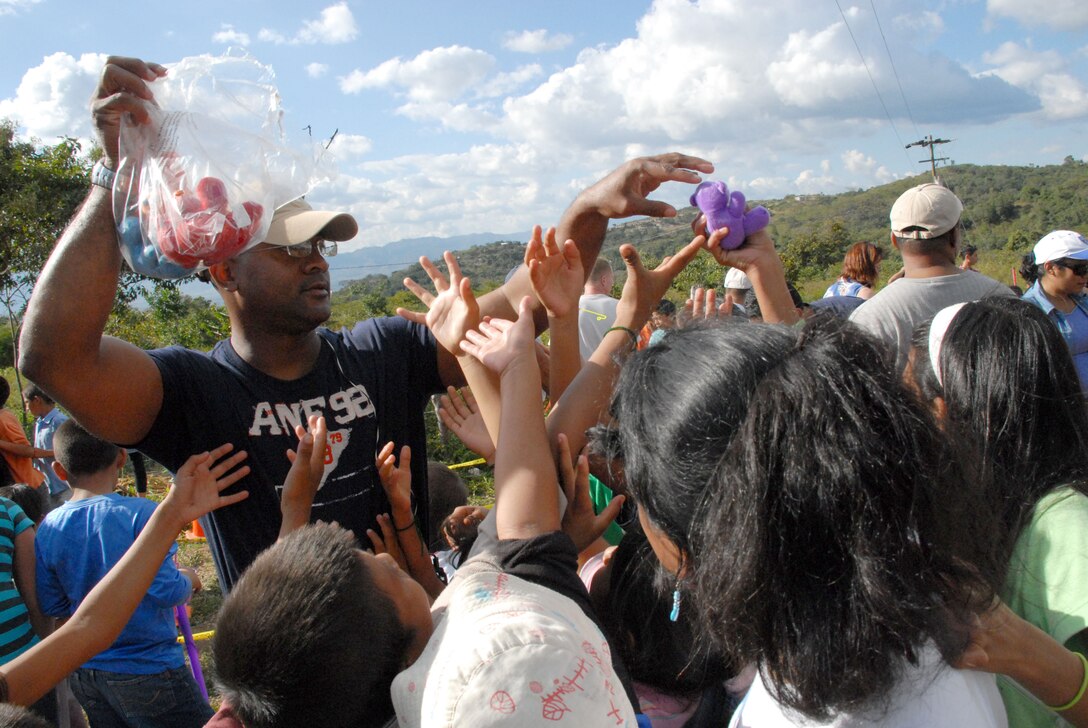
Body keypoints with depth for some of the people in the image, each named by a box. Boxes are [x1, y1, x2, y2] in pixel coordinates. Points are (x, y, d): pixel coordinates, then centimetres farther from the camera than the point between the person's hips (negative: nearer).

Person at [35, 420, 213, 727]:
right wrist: (187, 579, -3)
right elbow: (166, 591, -23)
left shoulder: (48, 529, -4)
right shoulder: (140, 513, -20)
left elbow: (53, 607, 4)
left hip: (85, 675, 6)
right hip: (147, 671, -6)